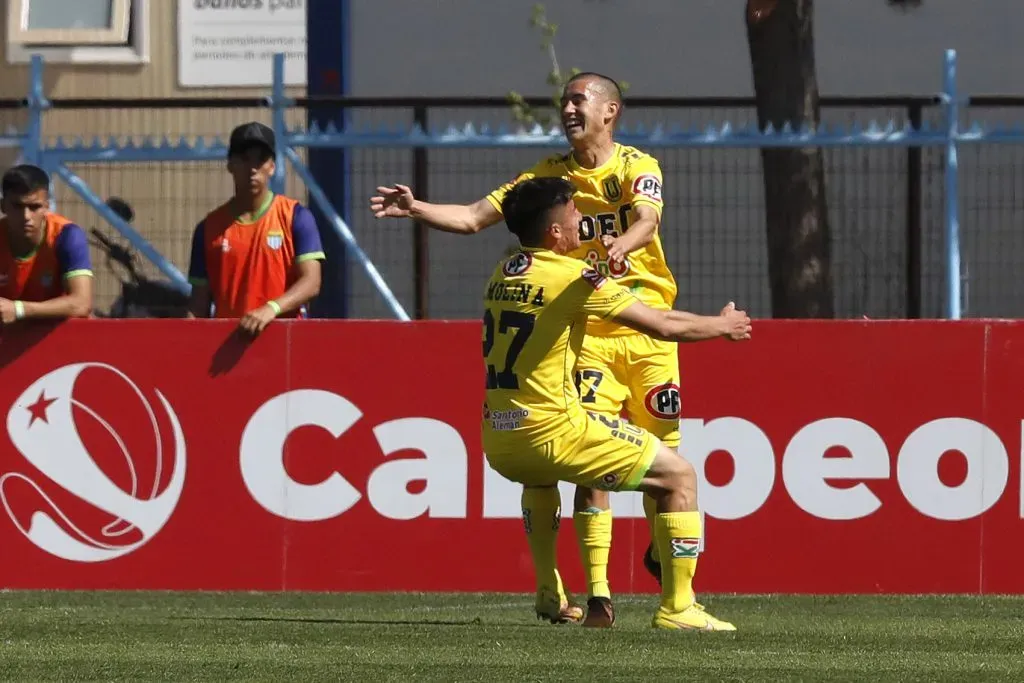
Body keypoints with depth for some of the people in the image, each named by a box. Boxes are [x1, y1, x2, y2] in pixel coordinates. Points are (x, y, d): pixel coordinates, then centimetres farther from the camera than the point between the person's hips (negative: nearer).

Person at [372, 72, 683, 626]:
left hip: (648, 331, -1)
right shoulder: (549, 176, 7)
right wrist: (417, 209, -11)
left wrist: (623, 246, -45)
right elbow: (474, 218, 5)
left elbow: (648, 219, -23)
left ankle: (662, 555, 35)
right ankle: (597, 595, -13)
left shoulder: (638, 168, -2)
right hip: (588, 335, 1)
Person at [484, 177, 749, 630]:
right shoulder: (572, 277, -11)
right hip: (551, 431, -8)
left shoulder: (502, 274, 10)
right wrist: (722, 326, 11)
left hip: (498, 442, 8)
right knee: (679, 476, 3)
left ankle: (548, 593, 38)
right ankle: (677, 607, -1)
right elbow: (664, 326, -8)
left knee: (539, 479, 44)